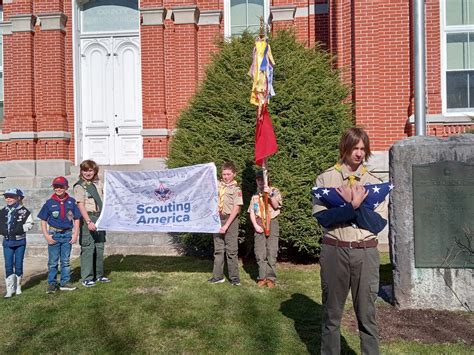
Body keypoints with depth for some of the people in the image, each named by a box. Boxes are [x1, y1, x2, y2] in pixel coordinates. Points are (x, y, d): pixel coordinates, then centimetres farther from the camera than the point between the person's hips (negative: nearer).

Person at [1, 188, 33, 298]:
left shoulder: (23, 211, -6)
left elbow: (29, 223, -7)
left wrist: (20, 229, -17)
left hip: (20, 241, -2)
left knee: (18, 265, 6)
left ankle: (18, 286, 22)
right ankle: (10, 290, 5)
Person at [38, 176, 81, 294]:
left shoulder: (71, 202, 0)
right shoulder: (49, 203, -3)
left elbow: (76, 219, 5)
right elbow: (43, 220, 1)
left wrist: (75, 234, -2)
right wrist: (46, 236, -7)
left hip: (67, 234, 1)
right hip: (54, 234, -1)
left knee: (66, 260, 11)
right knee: (53, 261, 6)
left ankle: (65, 282, 20)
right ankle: (52, 284, 15)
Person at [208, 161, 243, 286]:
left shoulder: (236, 189, -6)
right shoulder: (217, 185, 8)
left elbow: (236, 209, -12)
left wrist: (226, 225, -16)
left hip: (230, 219, -5)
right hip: (217, 218, 5)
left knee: (231, 250, -1)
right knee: (218, 249, 10)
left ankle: (234, 277, 8)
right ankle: (218, 276, 17)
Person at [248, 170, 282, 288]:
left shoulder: (274, 191, 4)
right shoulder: (255, 196, 14)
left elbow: (276, 205, -10)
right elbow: (251, 212, 10)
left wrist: (270, 194, -21)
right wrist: (255, 225, -3)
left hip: (272, 223, -3)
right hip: (259, 224, 3)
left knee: (271, 252, -5)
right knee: (259, 252, 0)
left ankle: (271, 278, 2)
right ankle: (262, 277, 8)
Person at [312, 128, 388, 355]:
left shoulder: (374, 182, 6)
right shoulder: (325, 179, 1)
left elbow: (379, 223, -4)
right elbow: (321, 217, -12)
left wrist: (354, 206, -16)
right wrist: (353, 206, -19)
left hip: (366, 253, 1)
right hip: (334, 251, -1)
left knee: (367, 314, 9)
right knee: (332, 313, 12)